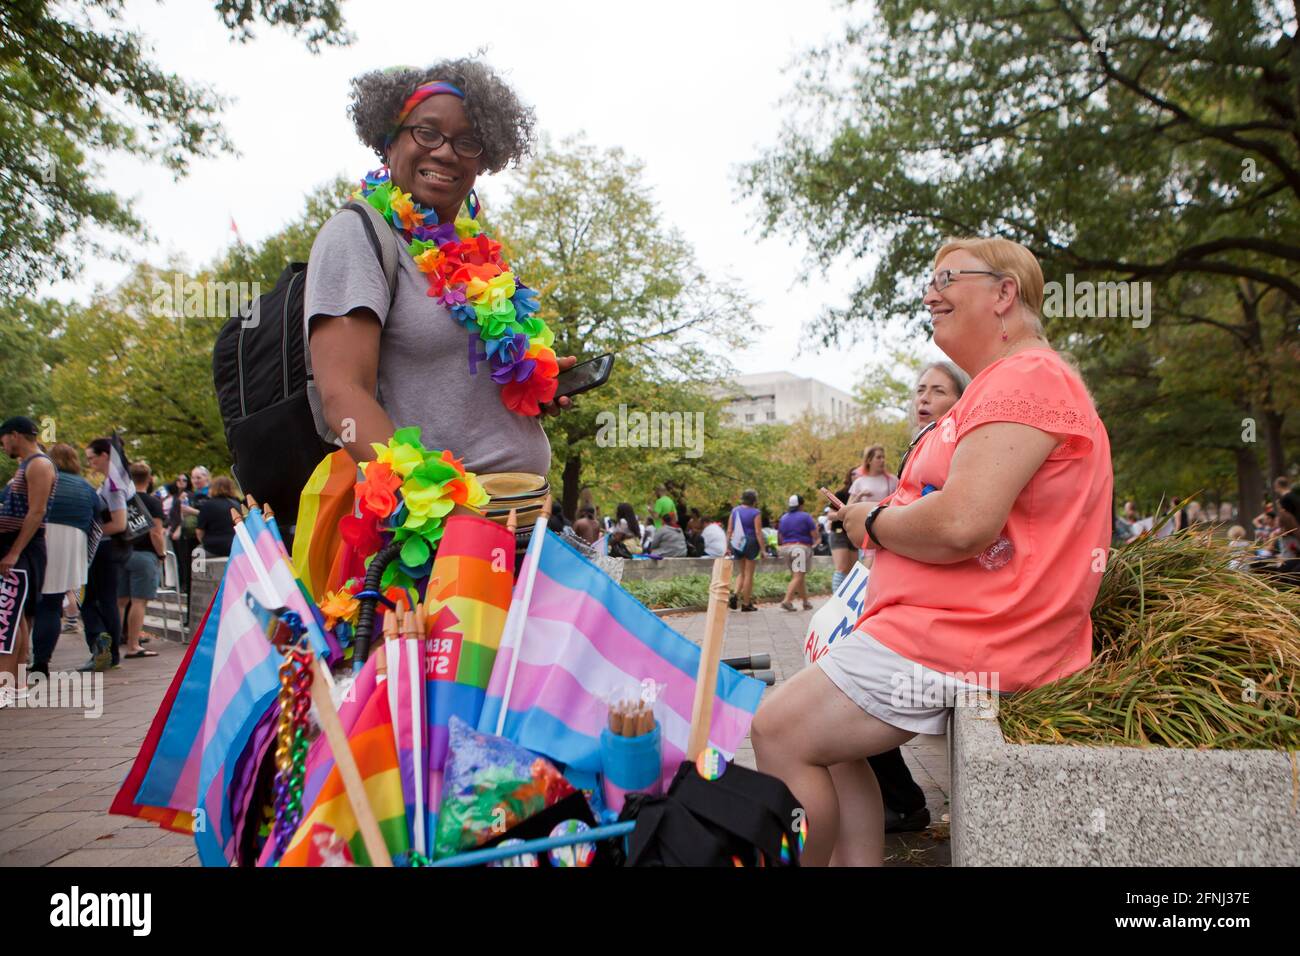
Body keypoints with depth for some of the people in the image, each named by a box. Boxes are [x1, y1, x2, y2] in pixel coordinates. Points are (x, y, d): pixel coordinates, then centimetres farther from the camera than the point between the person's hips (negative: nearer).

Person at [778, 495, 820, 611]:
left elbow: (780, 537, 14)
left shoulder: (783, 518, 14)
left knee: (798, 576, 15)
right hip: (801, 548, -7)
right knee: (798, 577, -10)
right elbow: (816, 535, -6)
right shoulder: (805, 516, -3)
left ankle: (806, 602, 19)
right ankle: (787, 600, -24)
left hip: (786, 548, 7)